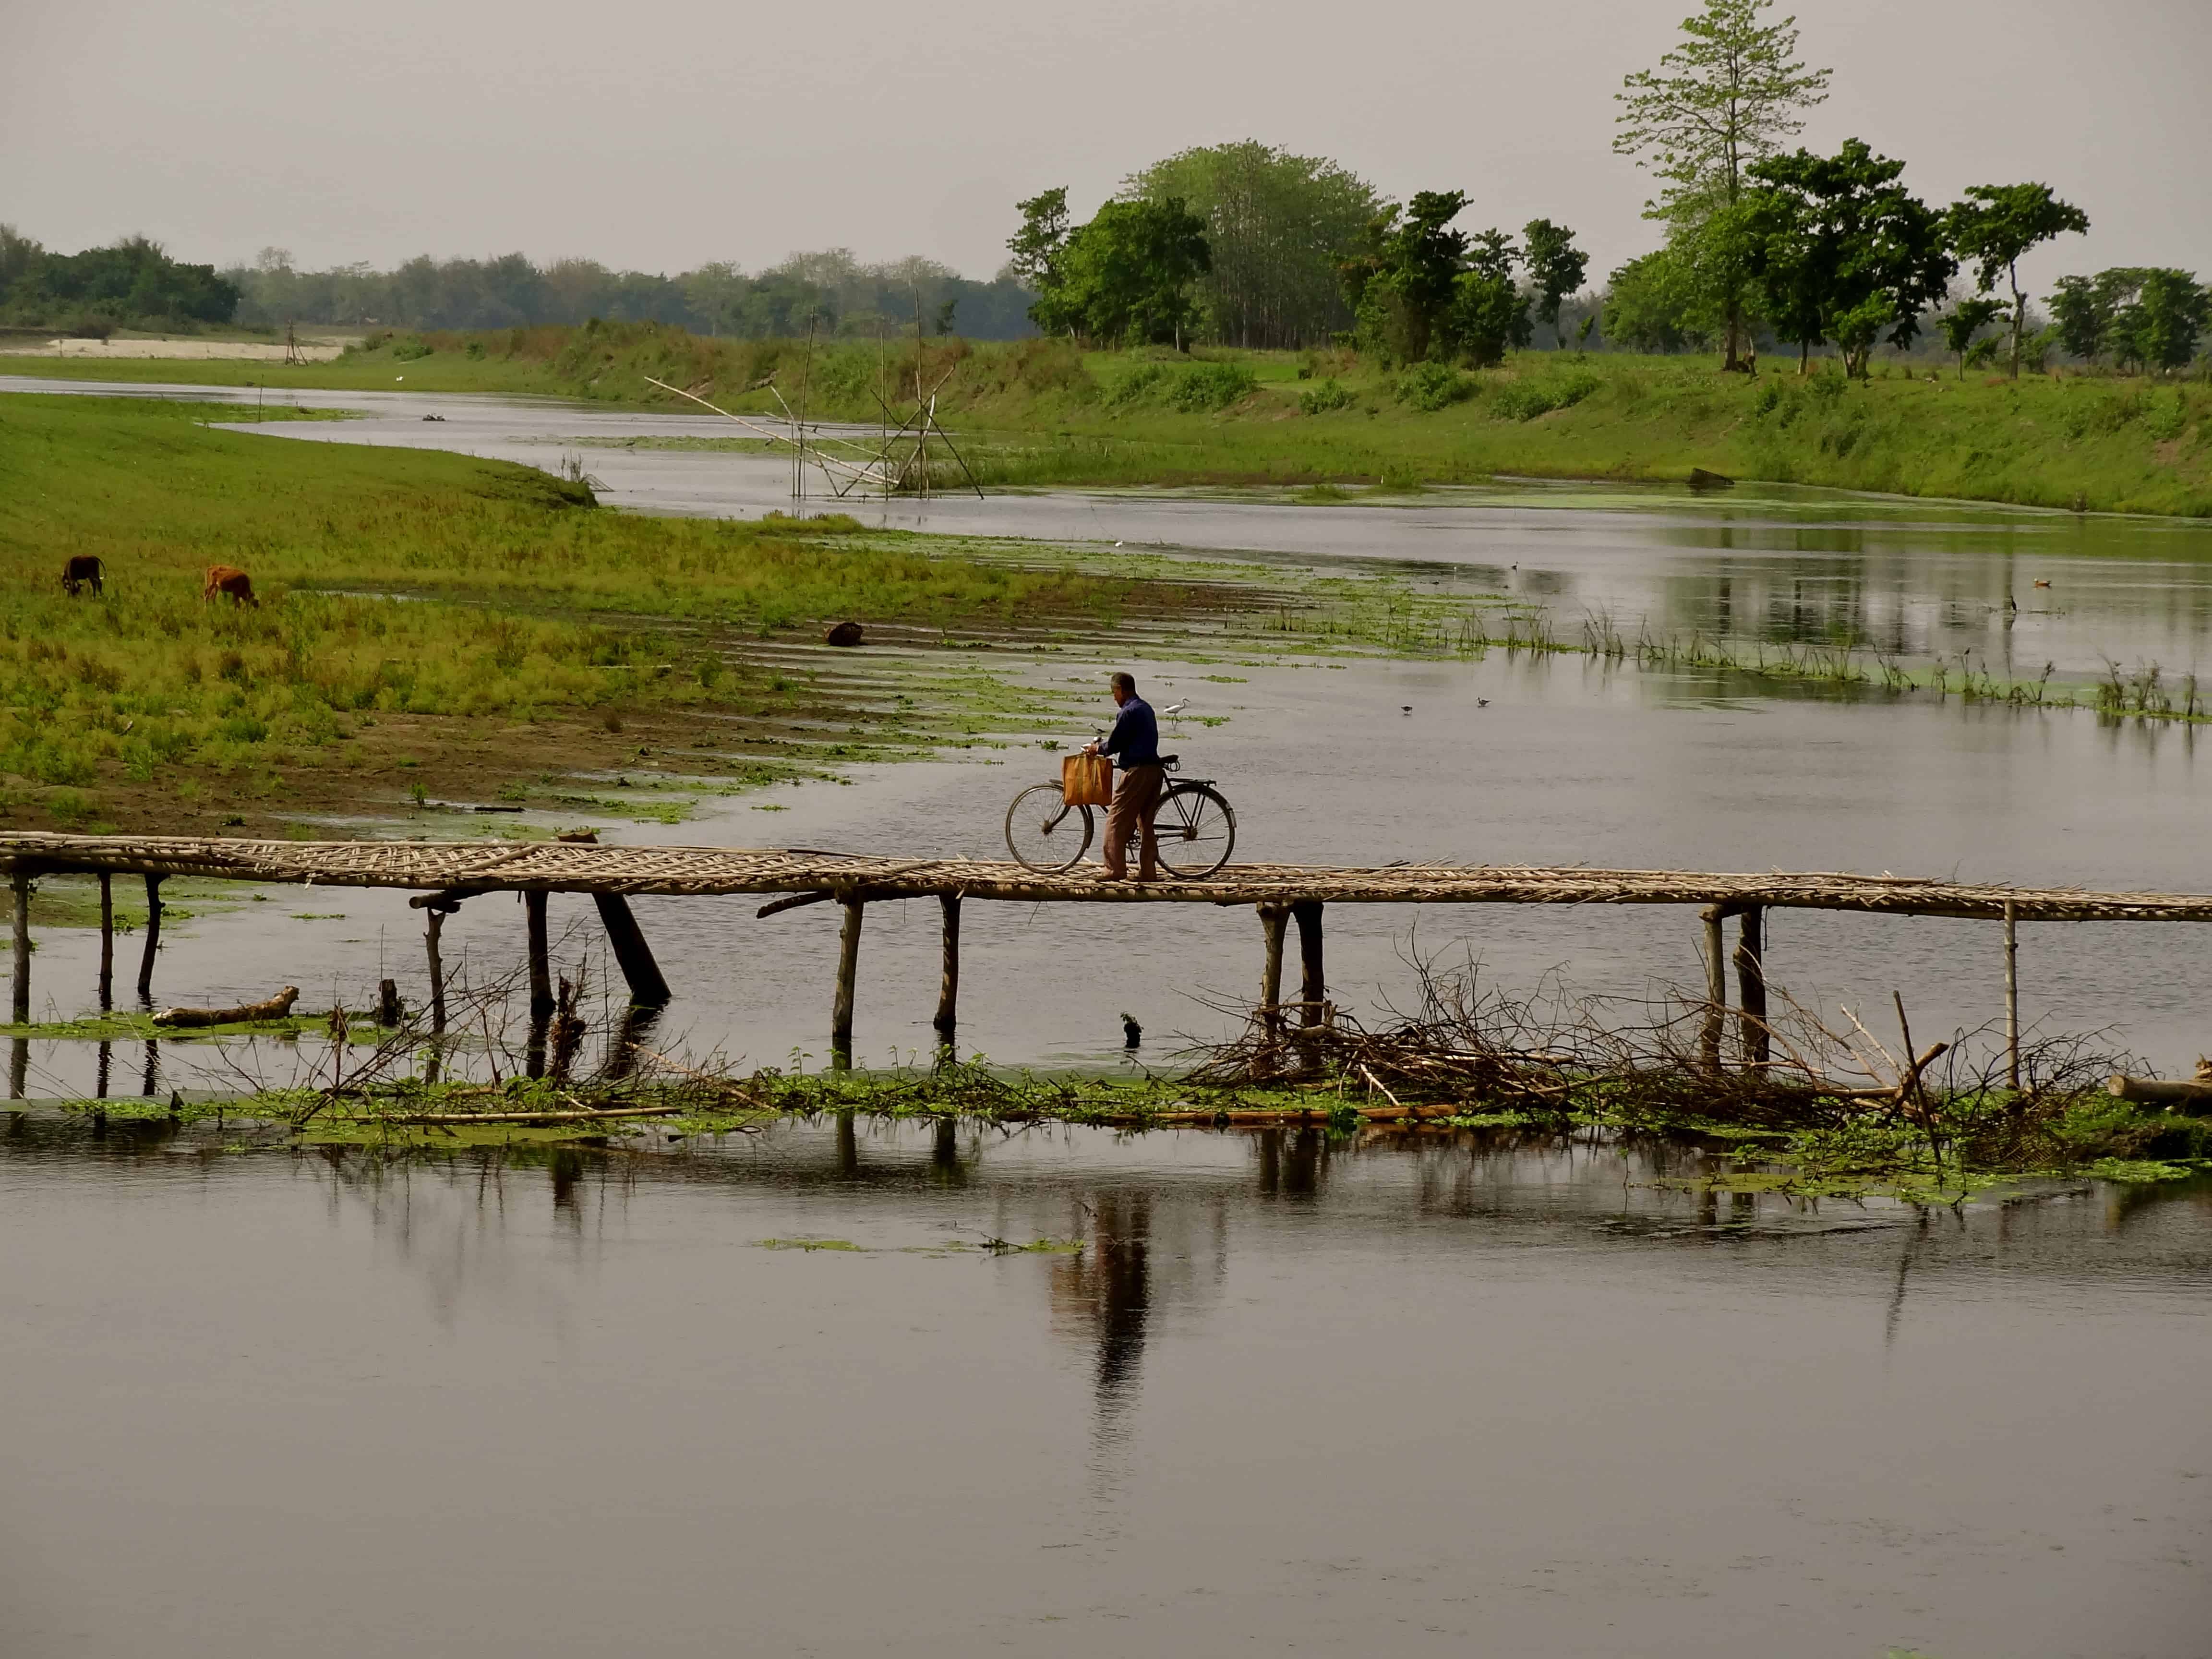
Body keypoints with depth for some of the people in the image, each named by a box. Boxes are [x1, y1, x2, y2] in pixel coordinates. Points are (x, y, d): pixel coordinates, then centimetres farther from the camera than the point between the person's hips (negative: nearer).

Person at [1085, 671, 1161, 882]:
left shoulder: (1128, 712, -11)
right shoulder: (1146, 708, 17)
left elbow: (1114, 745, -10)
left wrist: (1097, 749, 9)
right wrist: (1104, 744, 25)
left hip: (1137, 771, -9)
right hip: (1154, 769, 9)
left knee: (1116, 821, -5)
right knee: (1145, 822, 13)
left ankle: (1116, 870, -9)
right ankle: (1148, 871, 11)